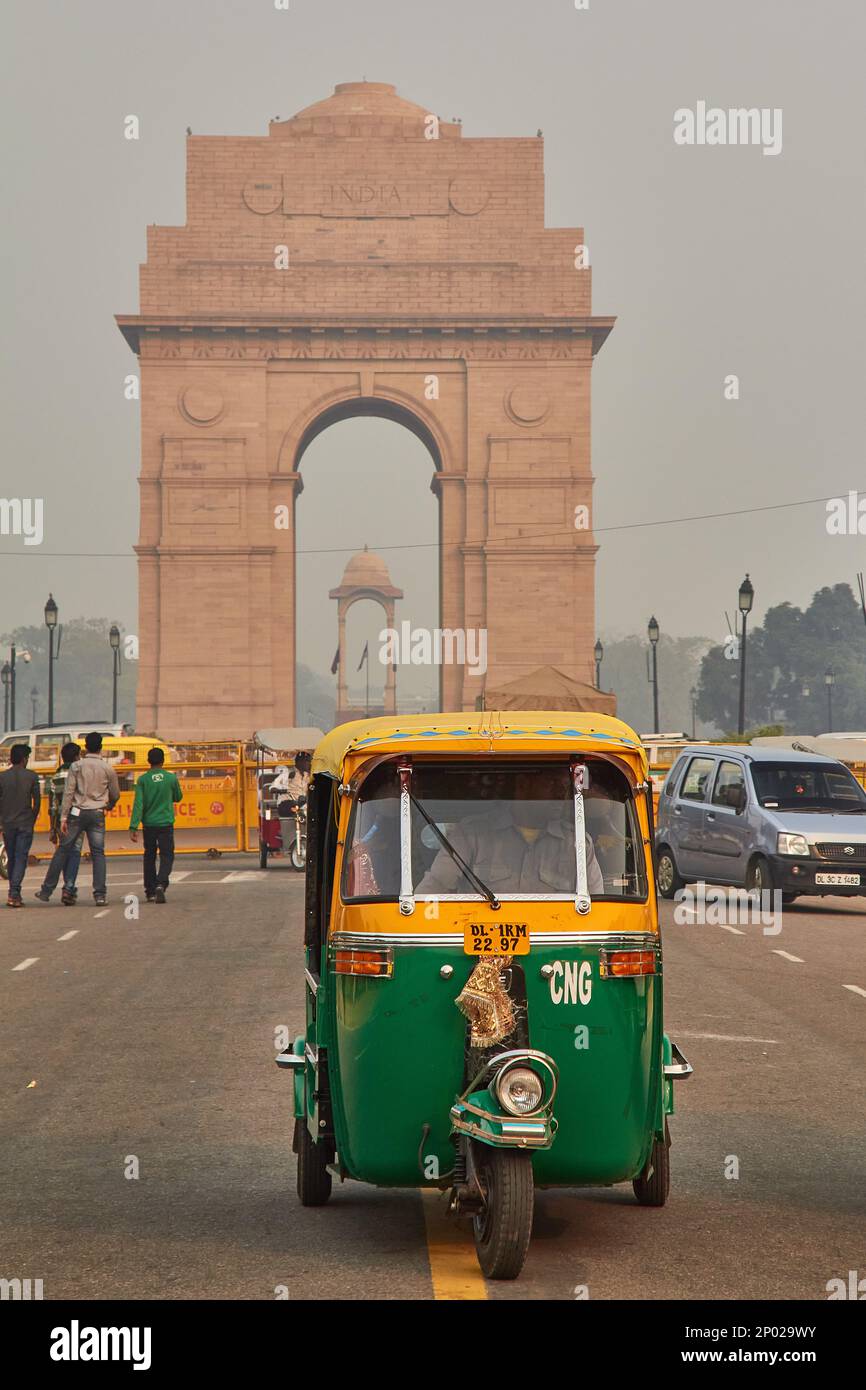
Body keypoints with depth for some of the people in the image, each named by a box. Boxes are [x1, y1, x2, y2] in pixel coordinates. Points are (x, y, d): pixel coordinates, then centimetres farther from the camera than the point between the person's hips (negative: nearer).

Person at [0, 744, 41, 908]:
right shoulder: (31, 776, -3)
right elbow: (36, 801, -2)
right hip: (25, 824, -2)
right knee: (21, 859, -4)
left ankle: (14, 893, 20)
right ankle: (14, 893, -17)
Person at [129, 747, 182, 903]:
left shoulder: (143, 780, -4)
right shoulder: (171, 778, -3)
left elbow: (138, 804, -9)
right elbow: (178, 798, 13)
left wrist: (133, 827, -10)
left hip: (148, 824, 1)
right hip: (166, 824, -1)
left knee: (149, 857, 13)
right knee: (166, 856, 2)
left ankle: (150, 891, 17)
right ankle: (161, 884, -22)